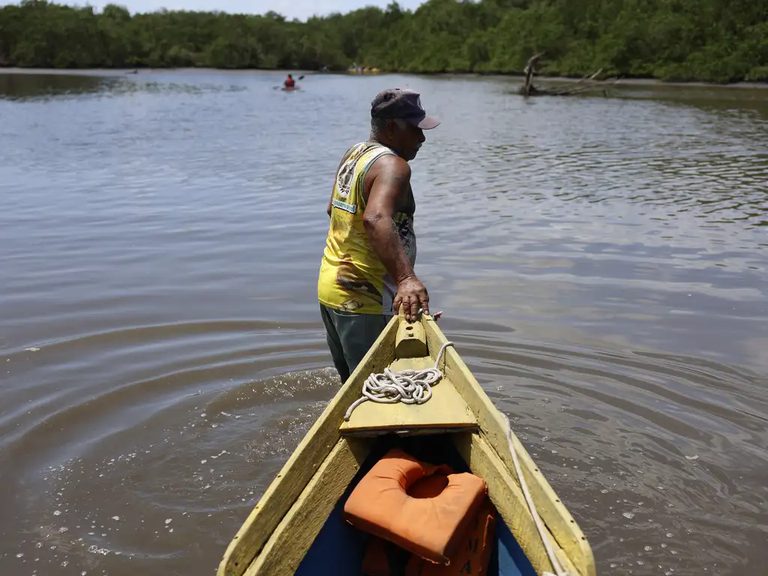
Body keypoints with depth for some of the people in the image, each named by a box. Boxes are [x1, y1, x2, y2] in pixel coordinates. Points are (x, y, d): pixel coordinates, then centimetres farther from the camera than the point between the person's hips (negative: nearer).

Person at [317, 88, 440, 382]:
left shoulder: (353, 153, 11)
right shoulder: (393, 166, -18)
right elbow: (375, 218, -38)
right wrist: (406, 278, -48)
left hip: (330, 288, 10)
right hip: (364, 301, -9)